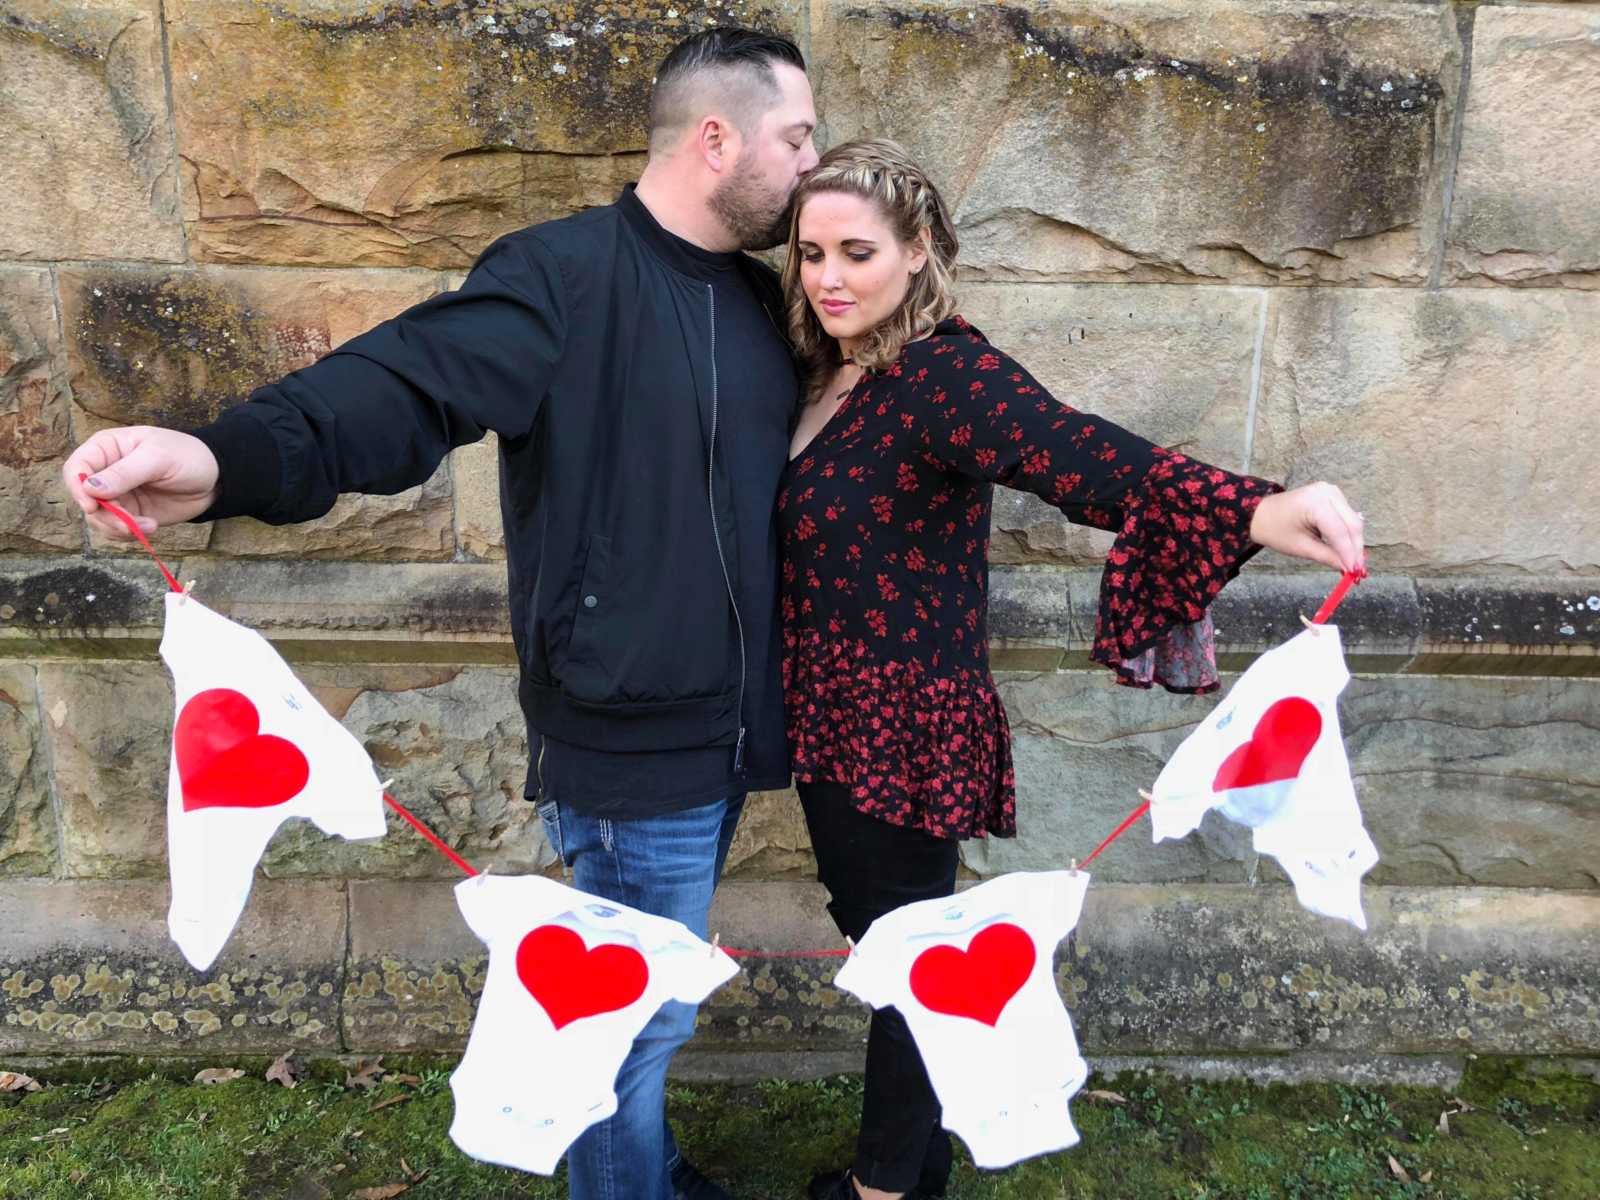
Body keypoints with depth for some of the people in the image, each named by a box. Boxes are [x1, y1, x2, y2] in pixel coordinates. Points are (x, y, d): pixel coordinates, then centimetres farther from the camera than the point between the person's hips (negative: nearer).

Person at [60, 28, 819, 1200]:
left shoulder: (758, 295, 10)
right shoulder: (566, 272, -17)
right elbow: (409, 382, -31)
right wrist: (230, 458, -46)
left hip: (723, 730, 8)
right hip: (634, 739, -8)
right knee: (635, 1012, 11)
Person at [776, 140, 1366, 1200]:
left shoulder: (943, 375, -21)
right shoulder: (828, 376, 4)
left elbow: (1080, 454, -38)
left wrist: (1252, 511, -52)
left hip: (902, 733, -9)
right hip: (833, 724, 9)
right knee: (876, 931, 24)